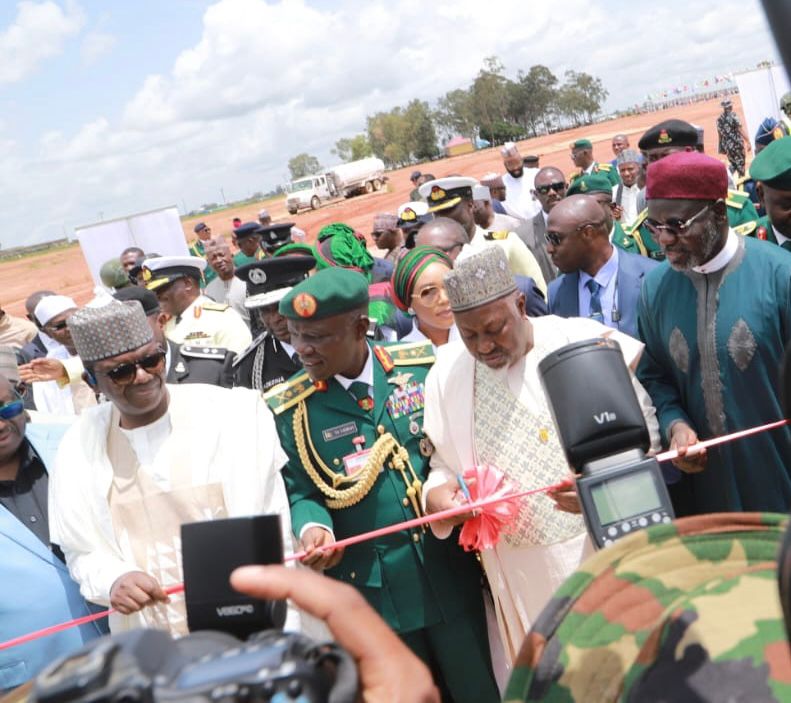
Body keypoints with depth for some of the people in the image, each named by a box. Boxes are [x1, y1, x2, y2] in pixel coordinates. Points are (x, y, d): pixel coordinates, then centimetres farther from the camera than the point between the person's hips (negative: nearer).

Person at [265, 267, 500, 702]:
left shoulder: (422, 364, -3)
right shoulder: (288, 408, -8)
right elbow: (299, 490, -1)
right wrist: (313, 528, -21)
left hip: (451, 573, 2)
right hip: (372, 589, -1)